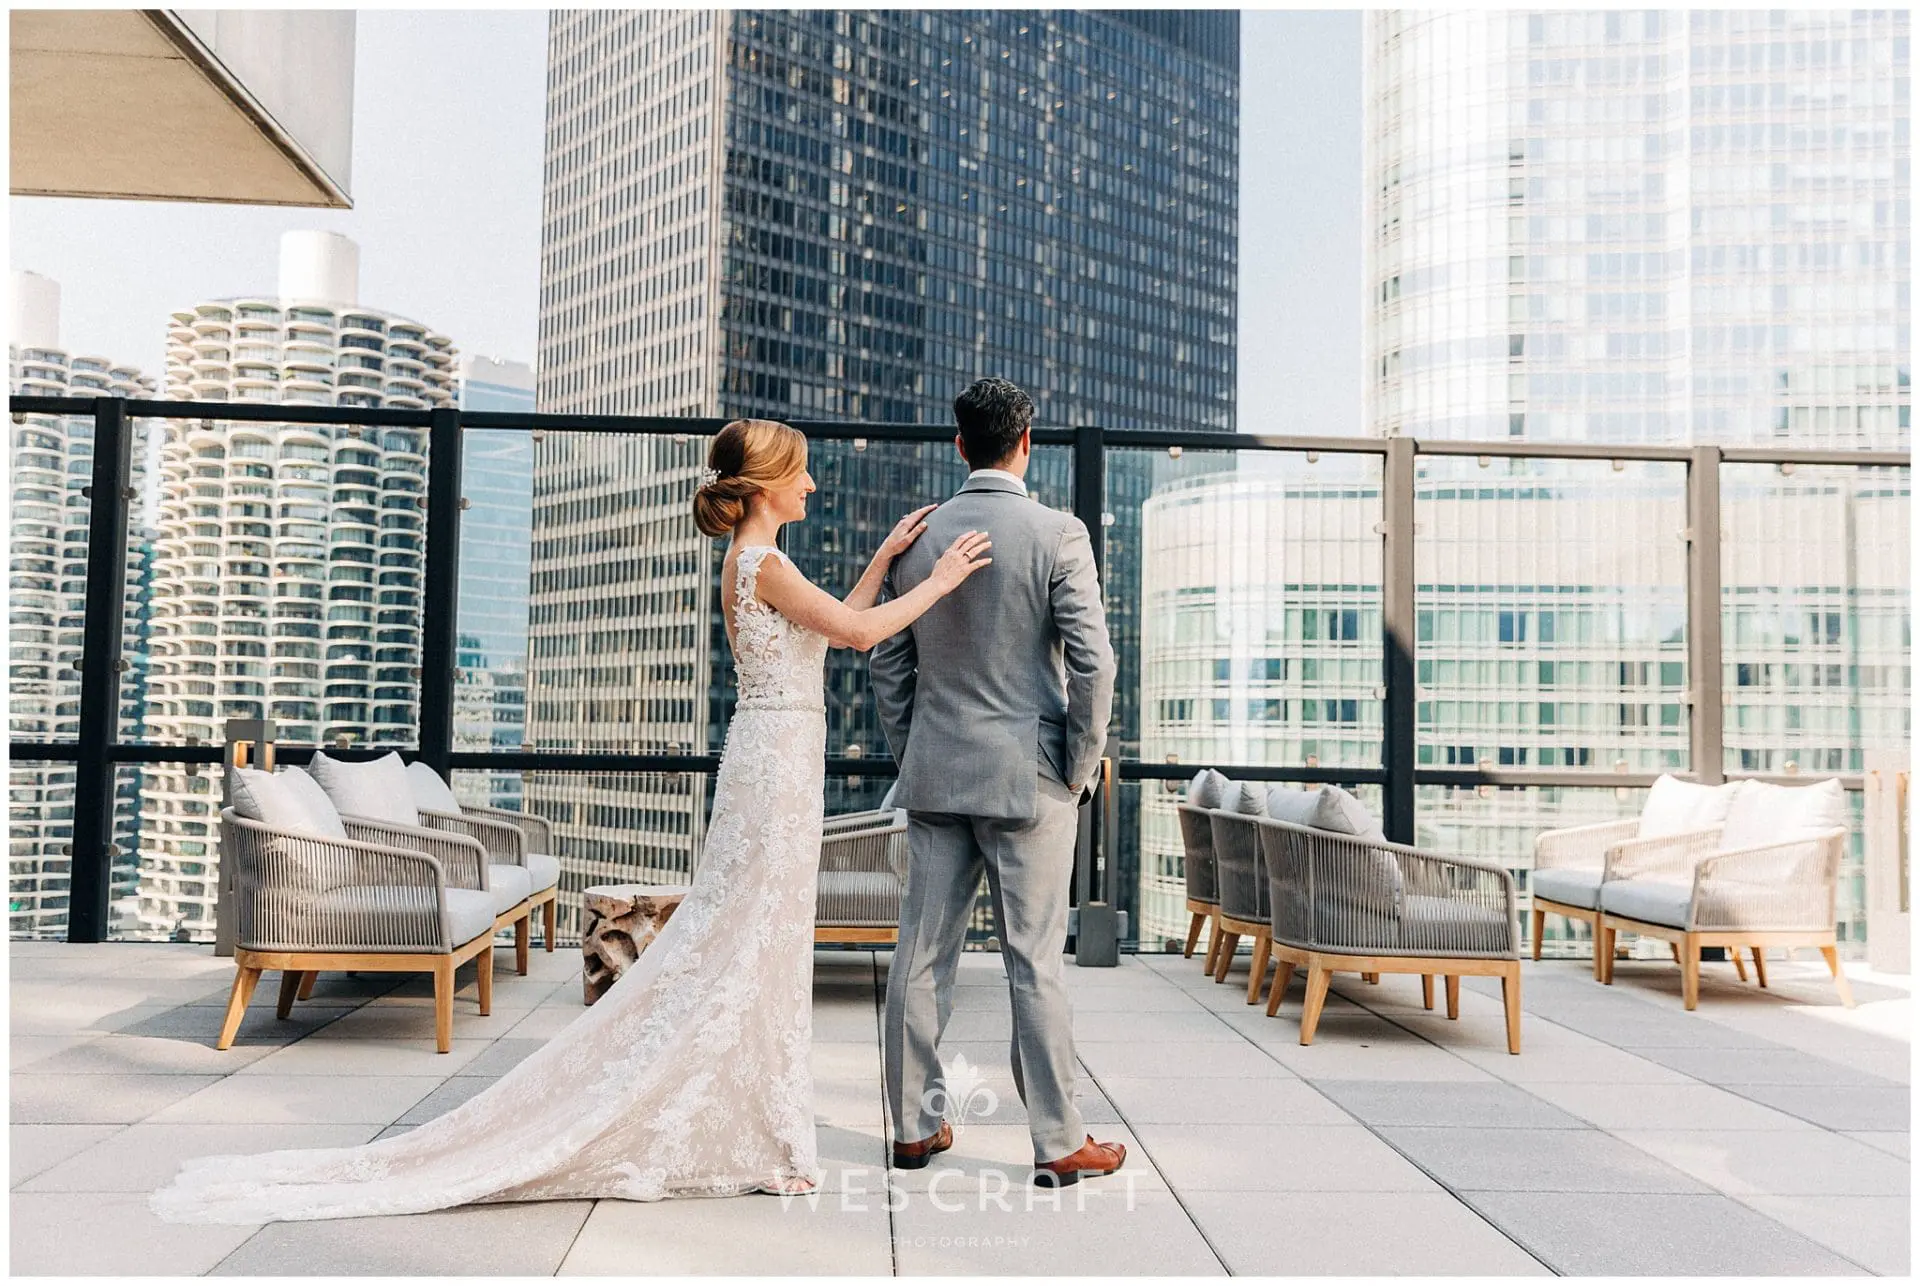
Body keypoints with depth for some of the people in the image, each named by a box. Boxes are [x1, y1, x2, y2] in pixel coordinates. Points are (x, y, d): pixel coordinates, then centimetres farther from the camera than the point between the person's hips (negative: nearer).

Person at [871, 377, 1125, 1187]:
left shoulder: (916, 536, 5)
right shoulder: (1058, 535, -8)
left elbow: (887, 662, 8)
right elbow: (1091, 663, -12)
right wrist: (1082, 767, -2)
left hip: (933, 776, 4)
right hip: (1027, 777, -4)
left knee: (921, 954, 9)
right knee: (1034, 962, 1)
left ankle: (914, 1126, 20)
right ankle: (1060, 1144, 11)